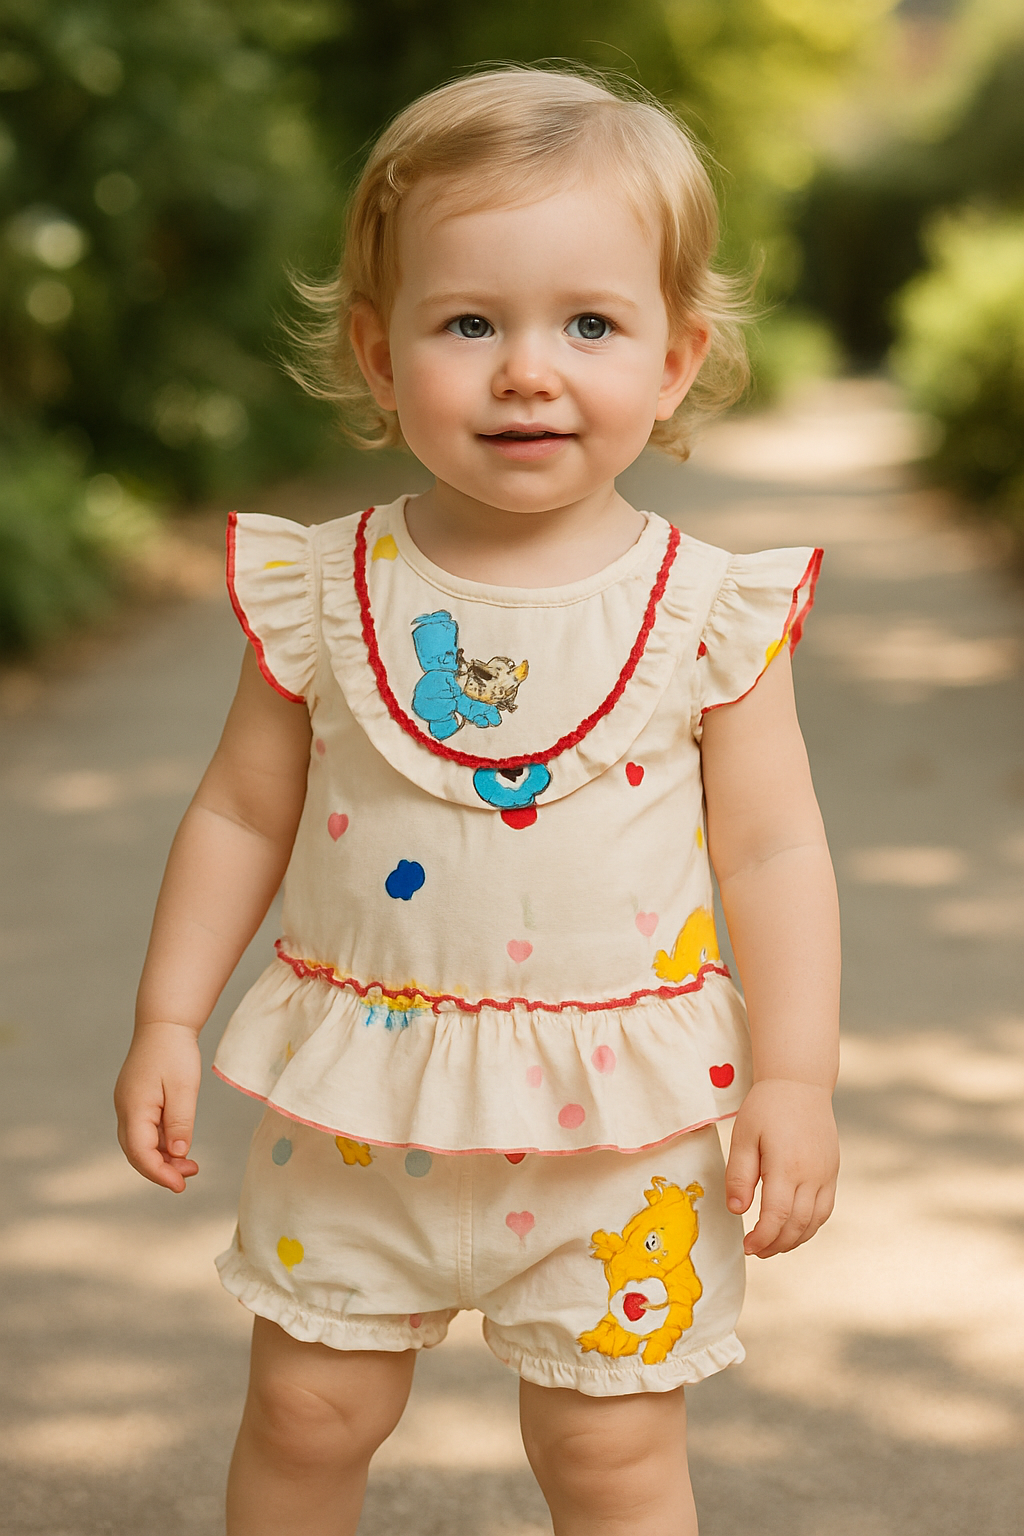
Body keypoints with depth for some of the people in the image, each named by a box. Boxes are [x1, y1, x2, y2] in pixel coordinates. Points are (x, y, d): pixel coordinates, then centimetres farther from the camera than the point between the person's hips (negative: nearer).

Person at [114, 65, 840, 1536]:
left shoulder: (707, 610, -9)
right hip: (360, 1109, 2)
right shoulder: (326, 592, -5)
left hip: (615, 1120, -1)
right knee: (307, 1411, 13)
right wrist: (168, 1019, 3)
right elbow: (242, 814, 4)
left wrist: (794, 1079, -9)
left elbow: (773, 850, -5)